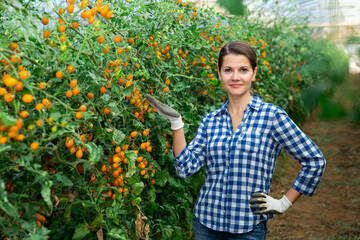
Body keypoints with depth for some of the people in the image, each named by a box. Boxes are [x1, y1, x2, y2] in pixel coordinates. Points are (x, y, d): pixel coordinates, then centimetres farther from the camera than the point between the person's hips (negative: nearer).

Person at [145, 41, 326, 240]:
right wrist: (176, 122, -8)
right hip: (205, 223, 4)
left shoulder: (271, 116, -8)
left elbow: (315, 161, -3)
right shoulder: (210, 121, 4)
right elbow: (185, 167, -3)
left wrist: (284, 203, -2)